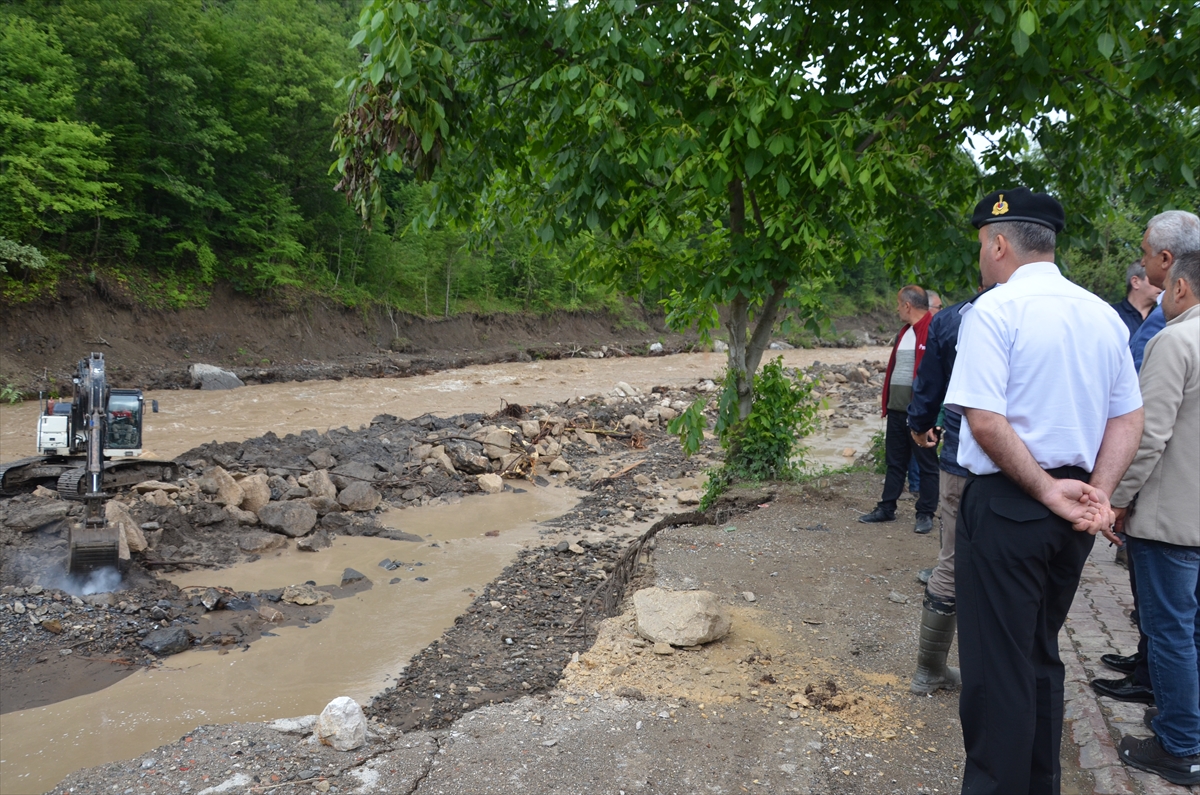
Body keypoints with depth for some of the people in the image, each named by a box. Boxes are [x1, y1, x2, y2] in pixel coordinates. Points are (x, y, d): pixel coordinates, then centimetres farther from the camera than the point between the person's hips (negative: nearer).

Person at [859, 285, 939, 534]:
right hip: (897, 408, 9)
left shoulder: (934, 329, -13)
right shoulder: (905, 331, 15)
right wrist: (887, 402, 14)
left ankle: (925, 514, 13)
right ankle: (887, 508, 25)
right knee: (894, 460, 16)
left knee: (926, 463, 5)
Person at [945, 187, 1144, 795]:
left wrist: (1048, 490, -15)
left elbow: (985, 420, -22)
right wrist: (1097, 493, -2)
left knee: (998, 666, 3)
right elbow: (1129, 418, 7)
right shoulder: (1103, 315, 8)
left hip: (1004, 504, -7)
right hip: (1069, 516, 7)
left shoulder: (995, 310, -13)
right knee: (1041, 655, 21)